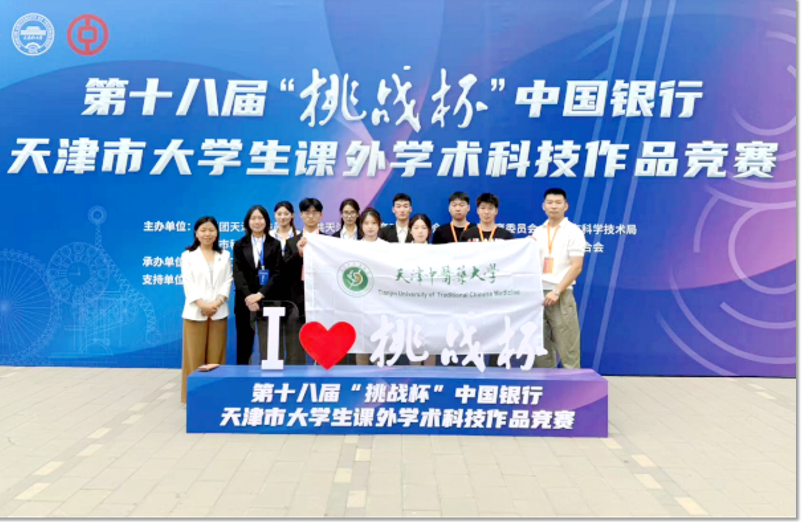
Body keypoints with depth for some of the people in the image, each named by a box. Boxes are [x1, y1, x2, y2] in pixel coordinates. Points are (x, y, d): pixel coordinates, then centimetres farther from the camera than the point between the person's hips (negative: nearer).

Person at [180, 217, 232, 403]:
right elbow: (188, 283, -2)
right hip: (195, 312, -2)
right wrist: (202, 304, -15)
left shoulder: (224, 255, 13)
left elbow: (227, 281, 5)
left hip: (218, 312, 2)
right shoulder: (188, 255, 7)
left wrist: (217, 302, -11)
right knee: (194, 355, 0)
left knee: (216, 355, 4)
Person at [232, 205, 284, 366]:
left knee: (268, 348, -3)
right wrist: (247, 297, -15)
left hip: (267, 302, -1)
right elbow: (238, 273, 0)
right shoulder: (239, 245, 11)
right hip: (245, 302, 1)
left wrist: (260, 294, -15)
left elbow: (277, 273, -1)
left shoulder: (275, 245, 8)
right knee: (244, 347, 7)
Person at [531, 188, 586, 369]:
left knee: (567, 348, -2)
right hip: (537, 294, 5)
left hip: (561, 296, -5)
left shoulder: (573, 231, -2)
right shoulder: (538, 232, 14)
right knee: (541, 347, 9)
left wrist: (556, 291, -16)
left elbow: (576, 267, -10)